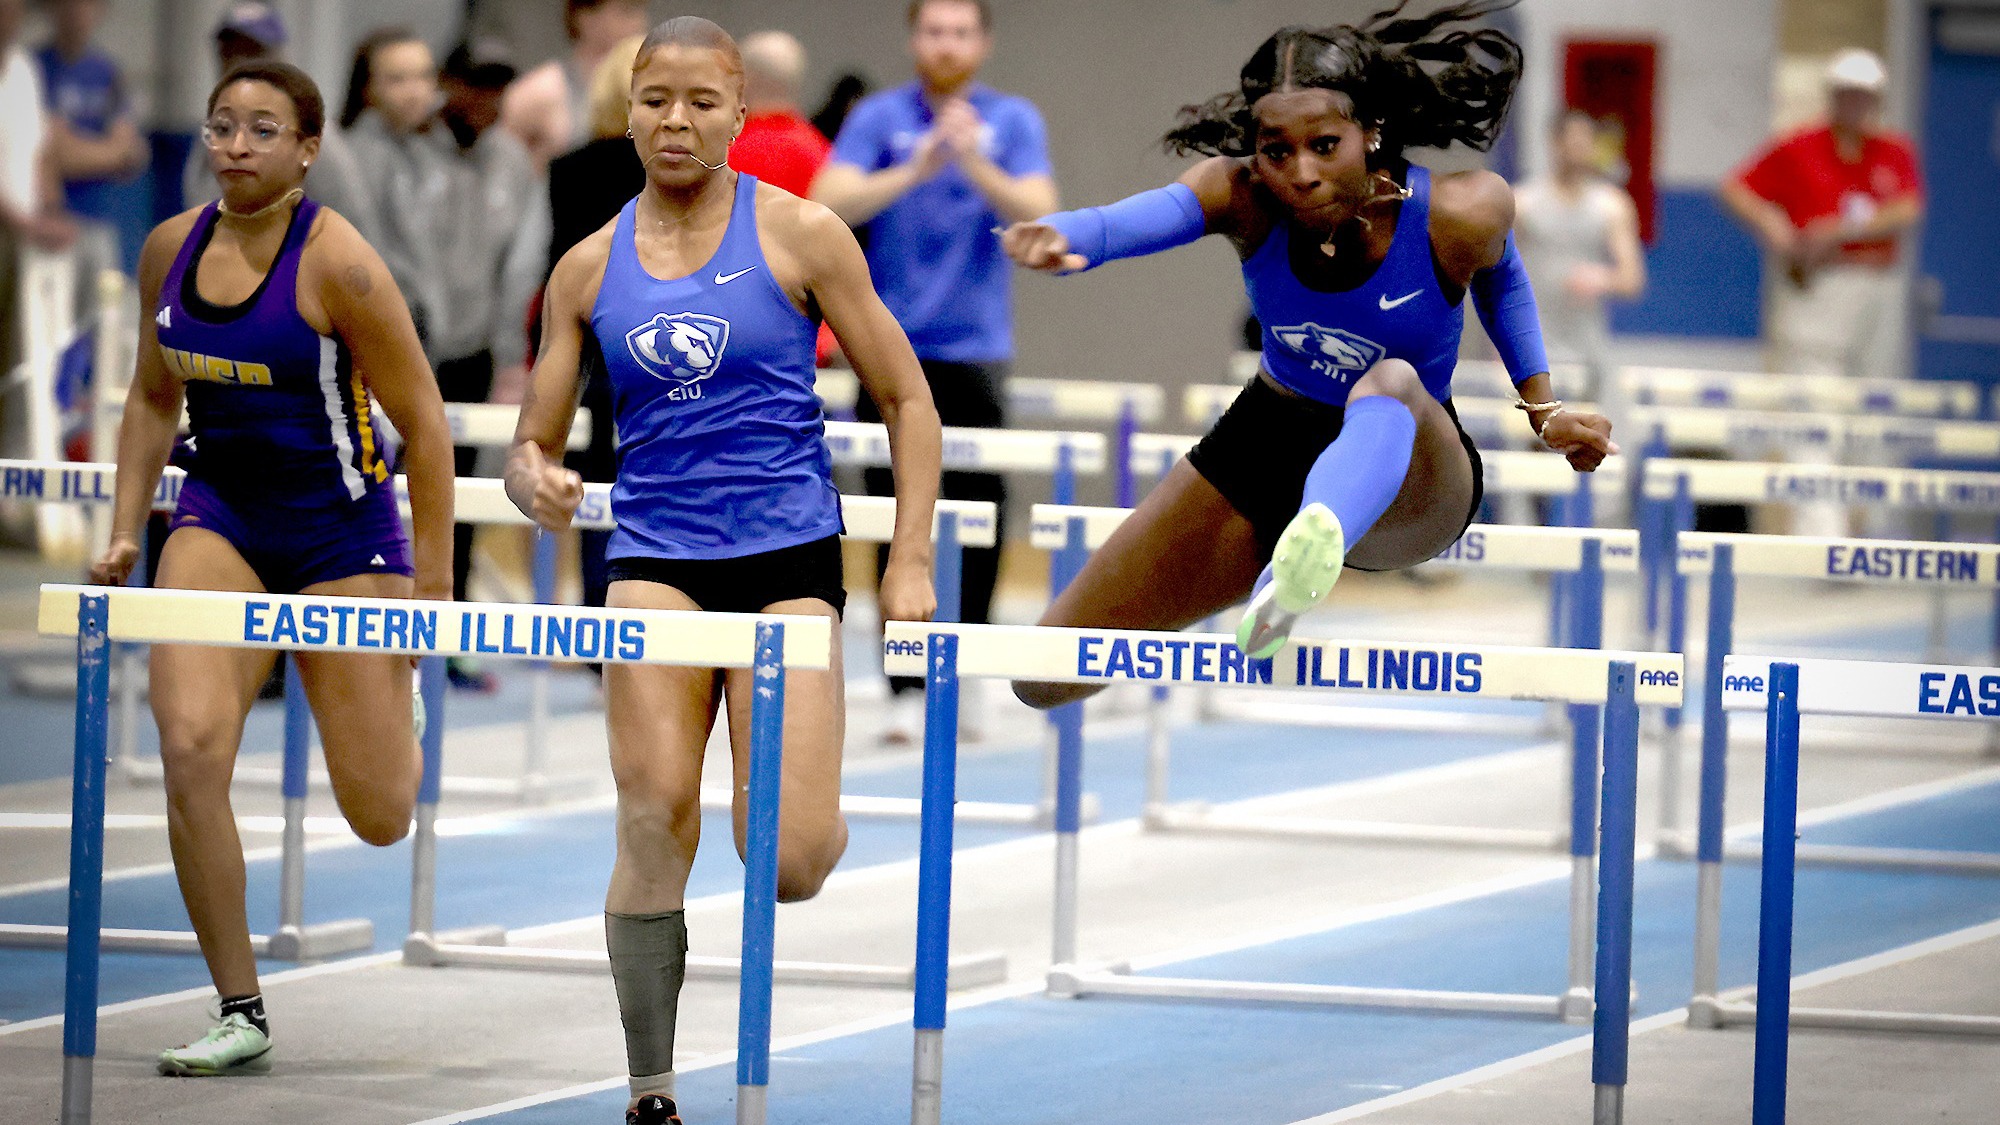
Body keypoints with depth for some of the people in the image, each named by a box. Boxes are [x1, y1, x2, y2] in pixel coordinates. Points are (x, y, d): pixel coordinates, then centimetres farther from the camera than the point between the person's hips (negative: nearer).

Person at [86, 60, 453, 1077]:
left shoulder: (336, 263, -17)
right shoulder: (170, 249, -1)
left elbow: (422, 424, -12)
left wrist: (432, 584, -12)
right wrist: (125, 534, 6)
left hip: (342, 533, -4)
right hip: (219, 523, 4)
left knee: (379, 820, 3)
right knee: (190, 746, -20)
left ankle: (398, 728, 44)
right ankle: (240, 1013, -10)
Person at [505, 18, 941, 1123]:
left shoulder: (800, 235, 1)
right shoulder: (591, 266, 8)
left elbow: (906, 399, 5)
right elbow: (533, 439, 13)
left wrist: (911, 561, -3)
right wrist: (536, 481, -13)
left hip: (787, 553, -2)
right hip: (655, 556, 2)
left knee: (783, 860, -13)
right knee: (656, 823, -15)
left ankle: (820, 817, 26)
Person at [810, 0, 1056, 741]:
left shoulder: (1013, 121, 3)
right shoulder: (879, 118, 1)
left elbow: (1037, 213, -11)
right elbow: (830, 203, -13)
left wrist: (974, 163, -26)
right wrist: (916, 170, -26)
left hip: (976, 352, 1)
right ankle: (905, 689, -2)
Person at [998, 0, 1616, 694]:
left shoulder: (1460, 215, -22)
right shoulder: (1245, 195, -21)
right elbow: (1129, 221, -42)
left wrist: (1542, 409, 1)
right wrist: (1057, 239, -63)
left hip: (1409, 479, -3)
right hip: (1267, 443, 3)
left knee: (1392, 384, -43)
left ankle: (1306, 559, -74)